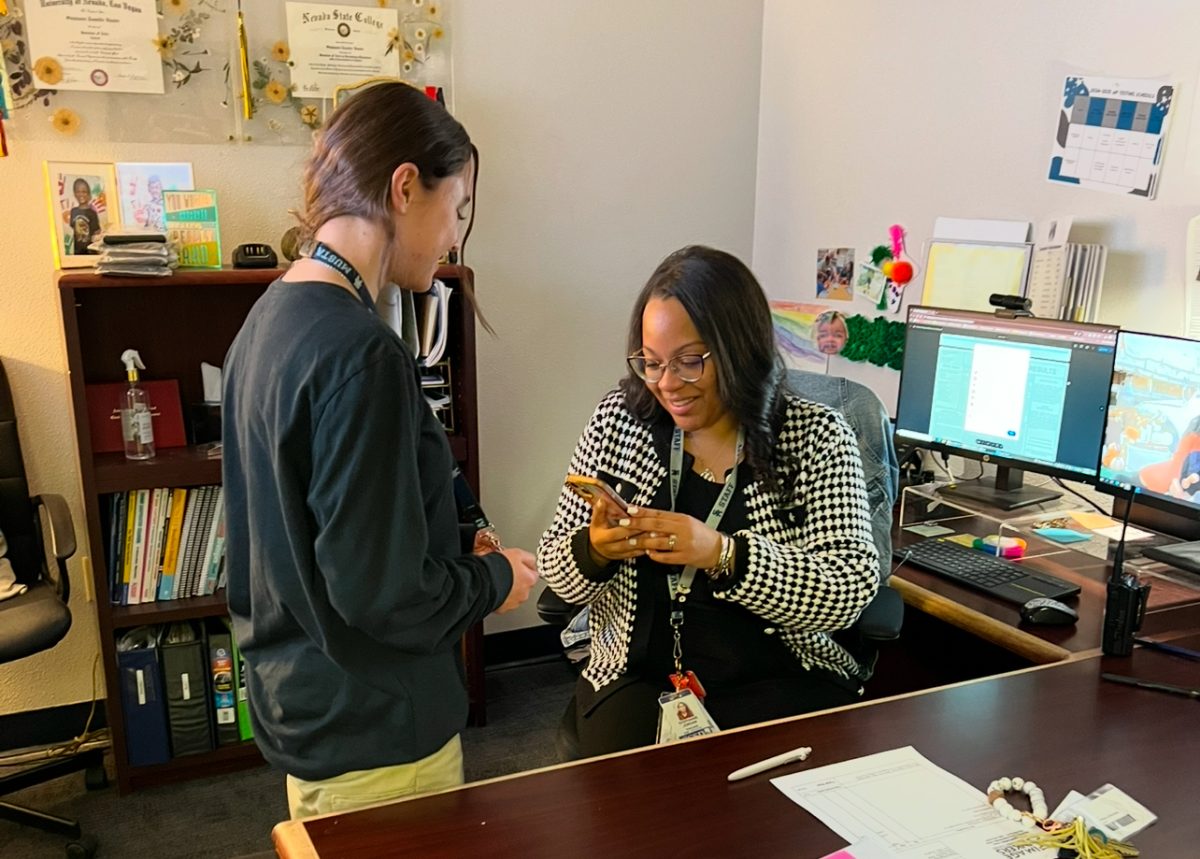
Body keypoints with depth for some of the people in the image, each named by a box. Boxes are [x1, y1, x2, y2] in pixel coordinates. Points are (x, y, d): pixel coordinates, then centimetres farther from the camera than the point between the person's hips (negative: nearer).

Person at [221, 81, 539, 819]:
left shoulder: (270, 317, 2)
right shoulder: (360, 352, -27)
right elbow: (383, 593, -26)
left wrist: (456, 549, 7)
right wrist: (496, 580, -9)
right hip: (371, 734, -8)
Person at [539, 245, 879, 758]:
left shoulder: (818, 438, -4)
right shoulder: (618, 422, 2)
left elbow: (853, 588, -13)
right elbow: (557, 575, 7)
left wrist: (724, 554, -27)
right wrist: (593, 551, -17)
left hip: (782, 680, -1)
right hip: (640, 680, 1)